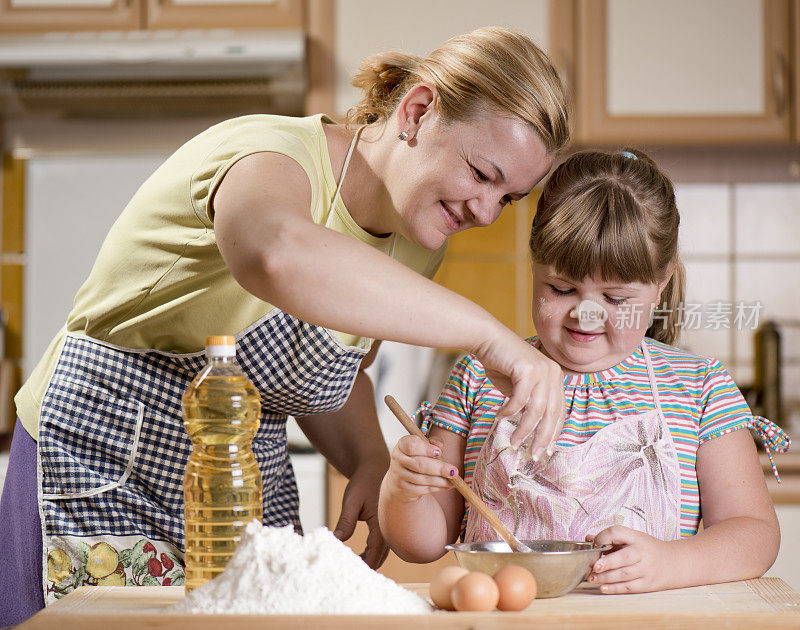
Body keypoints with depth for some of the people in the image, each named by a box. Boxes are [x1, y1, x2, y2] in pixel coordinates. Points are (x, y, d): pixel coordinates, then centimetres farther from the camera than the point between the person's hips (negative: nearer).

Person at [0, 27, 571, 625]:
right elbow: (277, 256, -50)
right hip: (107, 473, -7)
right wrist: (487, 334, -47)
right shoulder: (271, 155, -23)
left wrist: (371, 464, -3)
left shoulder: (417, 243, 3)